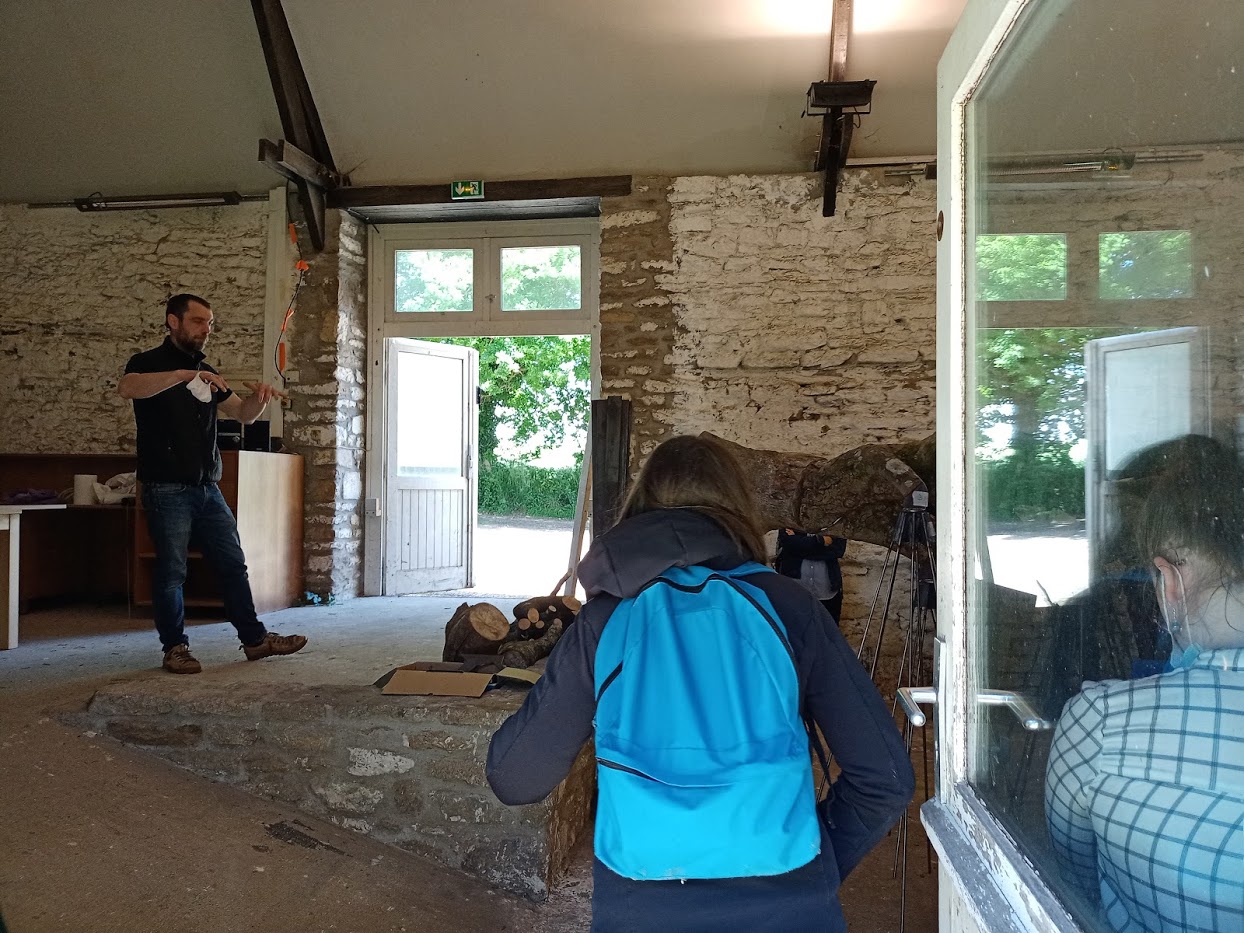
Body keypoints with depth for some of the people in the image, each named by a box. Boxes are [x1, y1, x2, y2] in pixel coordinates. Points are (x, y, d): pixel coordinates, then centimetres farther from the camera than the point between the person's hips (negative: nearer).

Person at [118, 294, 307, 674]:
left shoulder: (206, 373, 18)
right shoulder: (148, 363, -2)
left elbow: (243, 413, 16)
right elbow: (127, 388, -25)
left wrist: (259, 398, -7)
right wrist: (185, 375, -36)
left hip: (208, 488, 6)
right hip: (167, 489, -6)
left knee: (234, 564, 8)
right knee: (171, 570, 0)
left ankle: (255, 638, 16)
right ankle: (175, 648, 12)